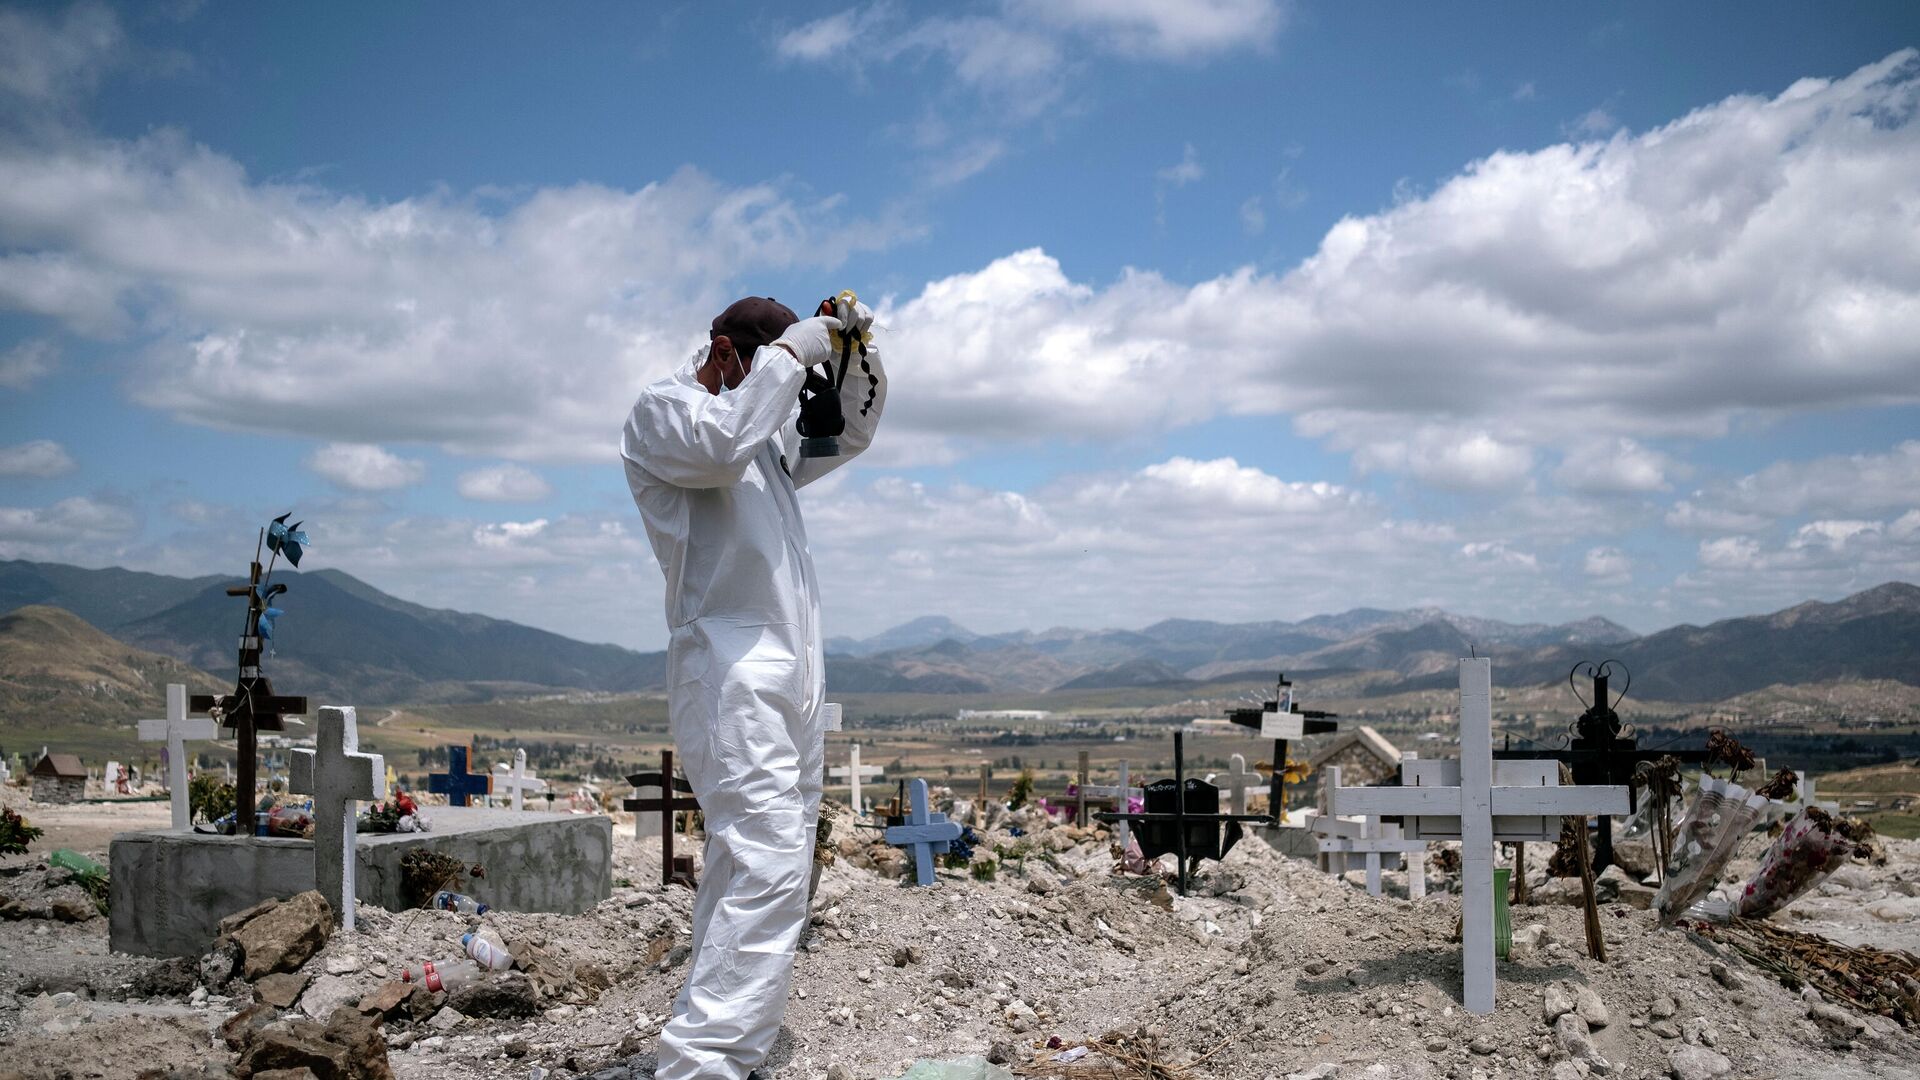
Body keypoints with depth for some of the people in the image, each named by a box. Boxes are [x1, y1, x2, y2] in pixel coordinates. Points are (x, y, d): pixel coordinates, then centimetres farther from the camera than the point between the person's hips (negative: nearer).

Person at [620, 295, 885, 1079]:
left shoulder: (768, 433, 25)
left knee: (754, 869, 7)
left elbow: (849, 434, 31)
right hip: (729, 674, -9)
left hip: (791, 681, 10)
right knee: (768, 867, -21)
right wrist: (789, 354, -13)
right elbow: (718, 446, -21)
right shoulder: (662, 410, 0)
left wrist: (856, 357, 13)